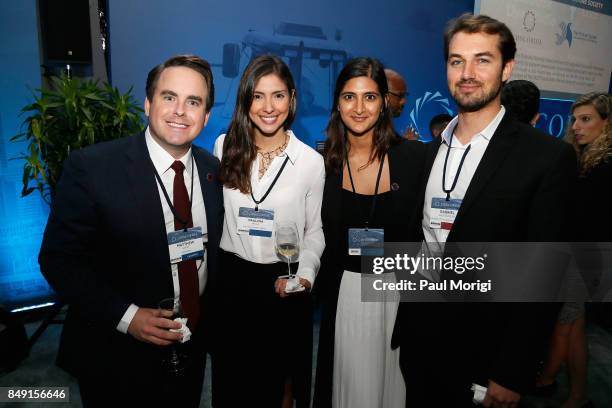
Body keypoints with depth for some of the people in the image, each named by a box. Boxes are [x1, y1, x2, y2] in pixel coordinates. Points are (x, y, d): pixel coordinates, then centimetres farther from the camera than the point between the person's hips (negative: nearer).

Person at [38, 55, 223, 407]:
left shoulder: (214, 171, -3)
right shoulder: (90, 167, -17)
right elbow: (59, 259, -13)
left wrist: (209, 322, 0)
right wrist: (126, 316, -21)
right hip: (116, 360, -4)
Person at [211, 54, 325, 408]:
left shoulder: (311, 161, -6)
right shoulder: (225, 147, 0)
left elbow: (315, 230, 1)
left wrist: (304, 275, -14)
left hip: (283, 282, -1)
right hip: (231, 279, 2)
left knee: (278, 377, 15)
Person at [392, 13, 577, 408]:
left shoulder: (550, 157, -13)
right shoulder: (428, 152, 4)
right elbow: (414, 244, 7)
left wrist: (512, 374, -13)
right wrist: (403, 329, 8)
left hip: (483, 353, -4)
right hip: (417, 342, 5)